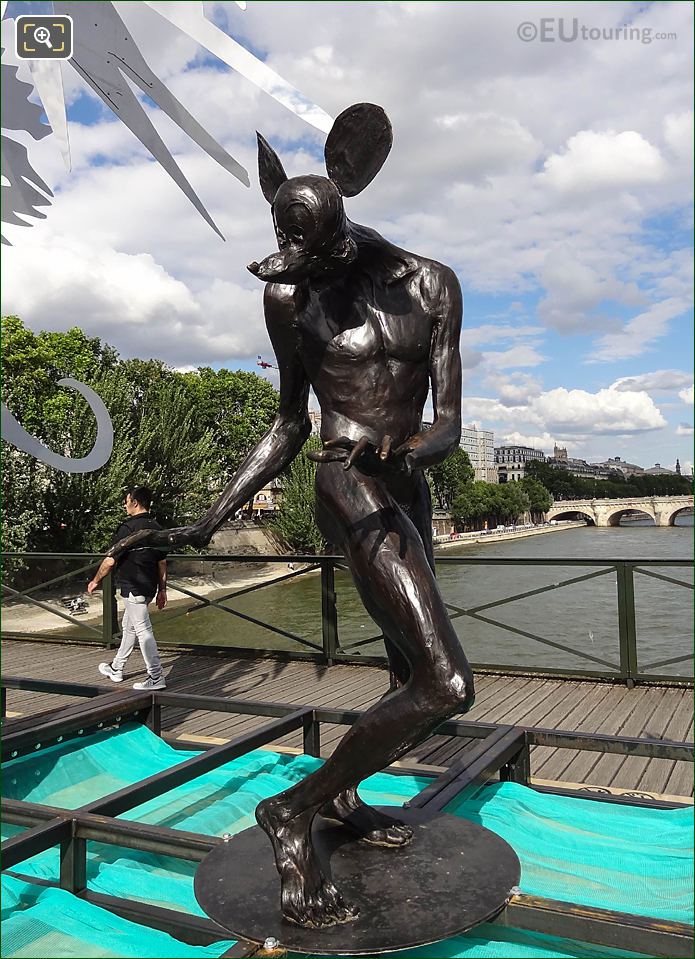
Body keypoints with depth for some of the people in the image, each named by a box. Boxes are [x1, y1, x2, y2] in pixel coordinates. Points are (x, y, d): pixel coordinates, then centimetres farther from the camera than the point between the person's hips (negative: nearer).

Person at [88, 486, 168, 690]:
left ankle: (156, 678, -2)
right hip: (150, 587, 9)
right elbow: (162, 562, 11)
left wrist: (95, 581, 1)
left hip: (133, 588, -8)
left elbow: (110, 561, -14)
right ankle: (116, 669, 34)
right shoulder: (157, 528, 8)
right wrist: (162, 590, 17)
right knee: (128, 626, 21)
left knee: (143, 630, -4)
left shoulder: (128, 527, -16)